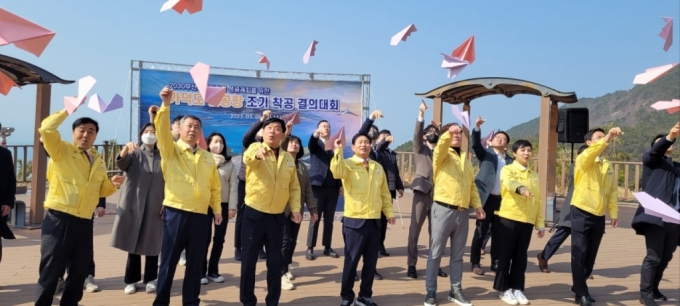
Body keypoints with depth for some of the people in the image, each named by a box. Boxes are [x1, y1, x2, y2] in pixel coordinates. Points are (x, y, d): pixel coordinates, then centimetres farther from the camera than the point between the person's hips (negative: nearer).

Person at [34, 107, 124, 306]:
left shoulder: (97, 160, 16)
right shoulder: (62, 150, 0)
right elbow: (46, 128, -18)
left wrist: (112, 184, 2)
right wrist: (68, 109, -11)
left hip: (84, 222, 6)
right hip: (59, 218, -6)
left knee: (80, 270, 12)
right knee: (51, 270, 0)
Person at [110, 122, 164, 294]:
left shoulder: (162, 157, 5)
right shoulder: (134, 153, 3)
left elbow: (166, 182, 5)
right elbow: (121, 163, -18)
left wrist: (165, 203, -3)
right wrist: (125, 149, -38)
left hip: (154, 206, 0)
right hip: (134, 204, 0)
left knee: (152, 243, 3)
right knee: (133, 242, 4)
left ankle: (151, 279, 11)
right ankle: (131, 280, 13)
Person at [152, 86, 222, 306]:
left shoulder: (207, 157, 13)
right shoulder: (171, 150, 2)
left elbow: (215, 186, 16)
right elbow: (162, 130, -17)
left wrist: (217, 209, 10)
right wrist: (166, 105, -29)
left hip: (200, 216, 4)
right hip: (175, 213, -3)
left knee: (195, 262, 9)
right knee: (169, 260, 3)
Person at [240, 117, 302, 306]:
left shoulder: (289, 158, 8)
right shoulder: (255, 148, -5)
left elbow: (294, 187, 13)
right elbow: (248, 158, -31)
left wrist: (295, 208, 0)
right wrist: (257, 153, -54)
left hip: (277, 216, 4)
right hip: (254, 214, -3)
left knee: (275, 262, 11)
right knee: (249, 260, 4)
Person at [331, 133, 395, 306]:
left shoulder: (378, 167, 13)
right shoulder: (348, 164, -2)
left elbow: (385, 193, 16)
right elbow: (336, 171, -26)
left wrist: (389, 212, 9)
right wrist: (338, 151, -33)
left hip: (374, 221, 5)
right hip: (354, 221, -5)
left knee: (371, 261, 10)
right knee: (352, 260, 2)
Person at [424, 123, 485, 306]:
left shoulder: (465, 159, 17)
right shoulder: (442, 155, 0)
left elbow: (472, 184, 17)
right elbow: (440, 147, -25)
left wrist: (477, 204, 6)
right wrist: (448, 133, -42)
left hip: (462, 212, 6)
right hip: (443, 209, -5)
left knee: (458, 254, 13)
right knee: (436, 253, 2)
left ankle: (456, 290, 24)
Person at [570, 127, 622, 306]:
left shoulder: (608, 166, 12)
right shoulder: (583, 161, -6)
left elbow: (612, 191, 11)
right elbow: (590, 153, -30)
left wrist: (614, 213, 4)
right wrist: (607, 138, -41)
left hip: (599, 216, 6)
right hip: (582, 213, -6)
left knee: (591, 255, 12)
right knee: (580, 254, -5)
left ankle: (579, 286, 27)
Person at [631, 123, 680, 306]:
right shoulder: (651, 160, 7)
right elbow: (655, 152, -15)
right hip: (656, 217, -6)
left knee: (665, 257, 11)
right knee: (653, 257, -5)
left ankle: (654, 289, 24)